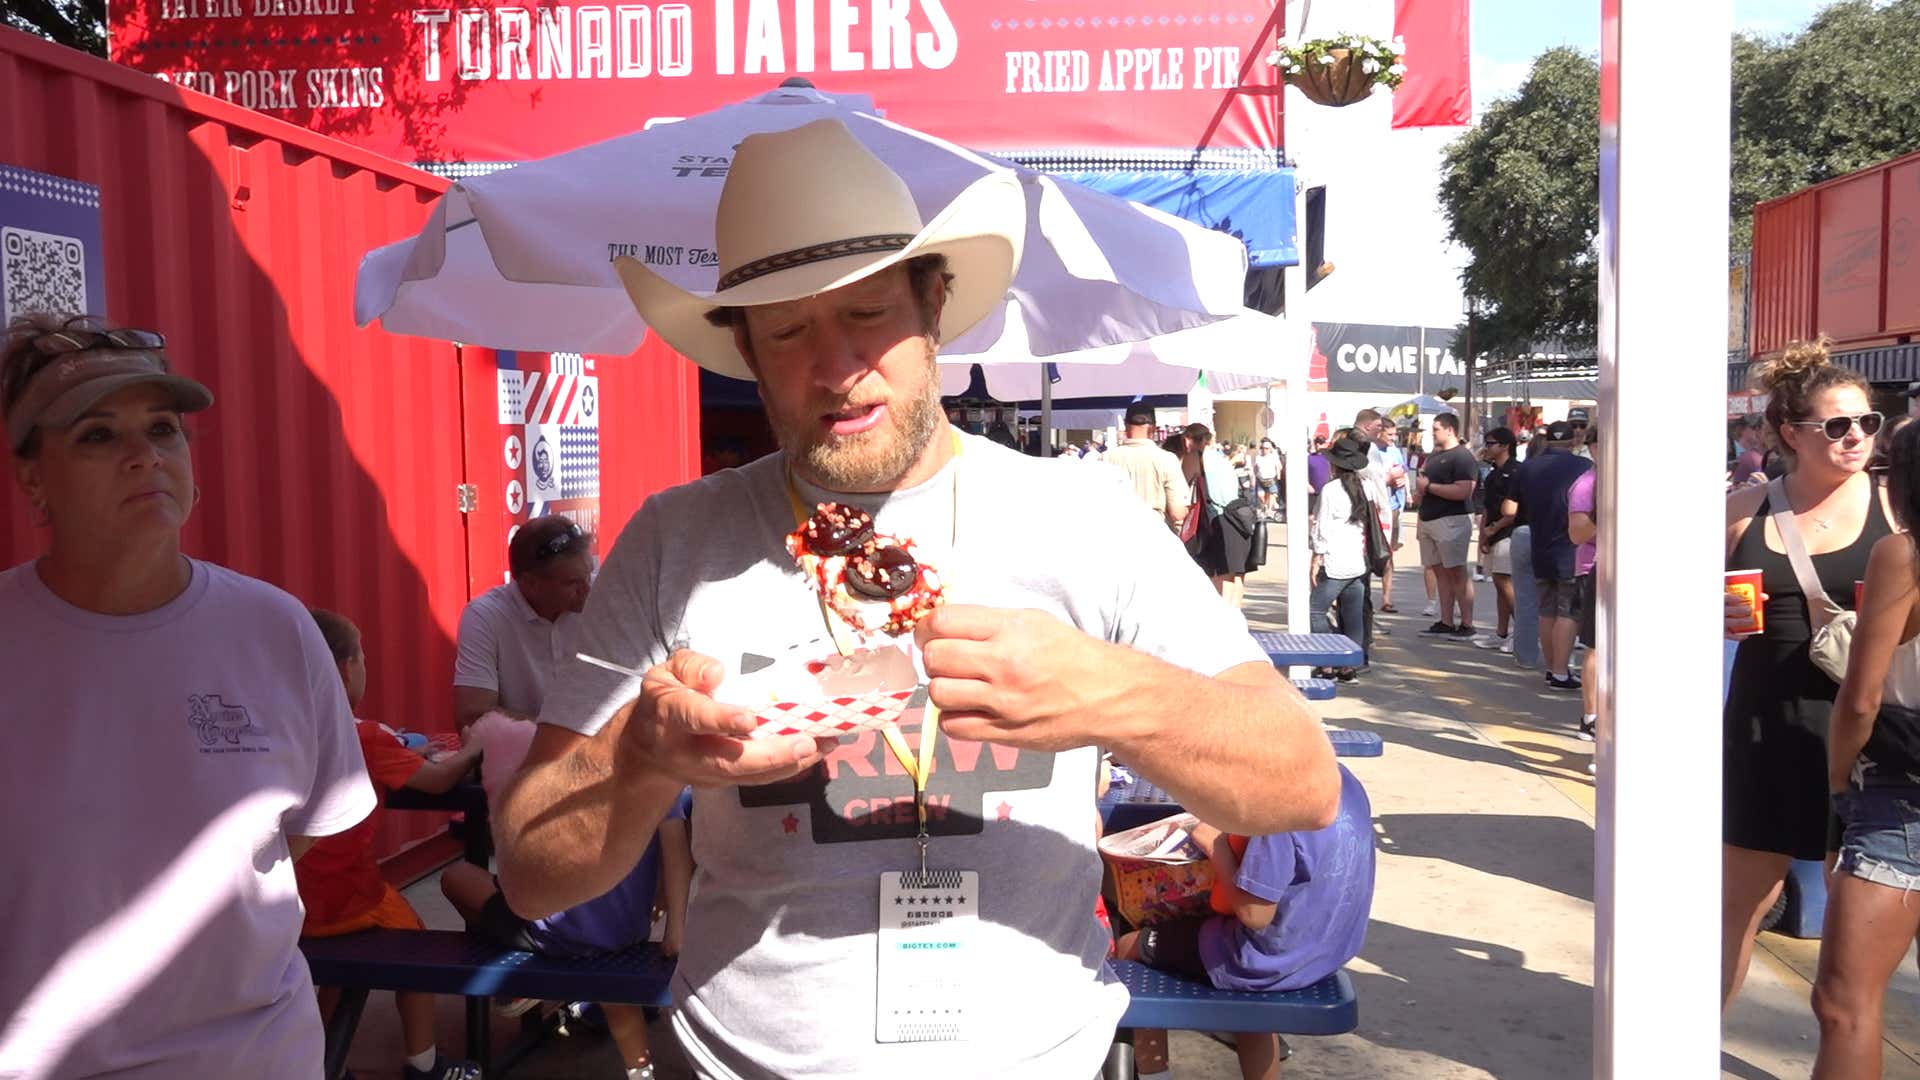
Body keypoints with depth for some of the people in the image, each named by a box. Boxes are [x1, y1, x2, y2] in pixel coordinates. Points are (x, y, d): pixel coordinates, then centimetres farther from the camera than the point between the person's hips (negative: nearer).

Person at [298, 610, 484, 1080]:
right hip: (342, 897, -6)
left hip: (291, 901, 6)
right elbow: (438, 779, -12)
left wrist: (397, 749, 10)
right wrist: (471, 748, 5)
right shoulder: (364, 738, -17)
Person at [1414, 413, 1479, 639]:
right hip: (1428, 520, 9)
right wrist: (1421, 491, 8)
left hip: (1451, 521, -9)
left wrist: (1429, 486, -15)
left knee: (1457, 572, -7)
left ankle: (1467, 625, -4)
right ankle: (1446, 623, 11)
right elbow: (1424, 485, 31)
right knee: (1440, 571, 8)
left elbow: (1463, 491, -22)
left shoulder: (1463, 457, -9)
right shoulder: (1435, 456, 18)